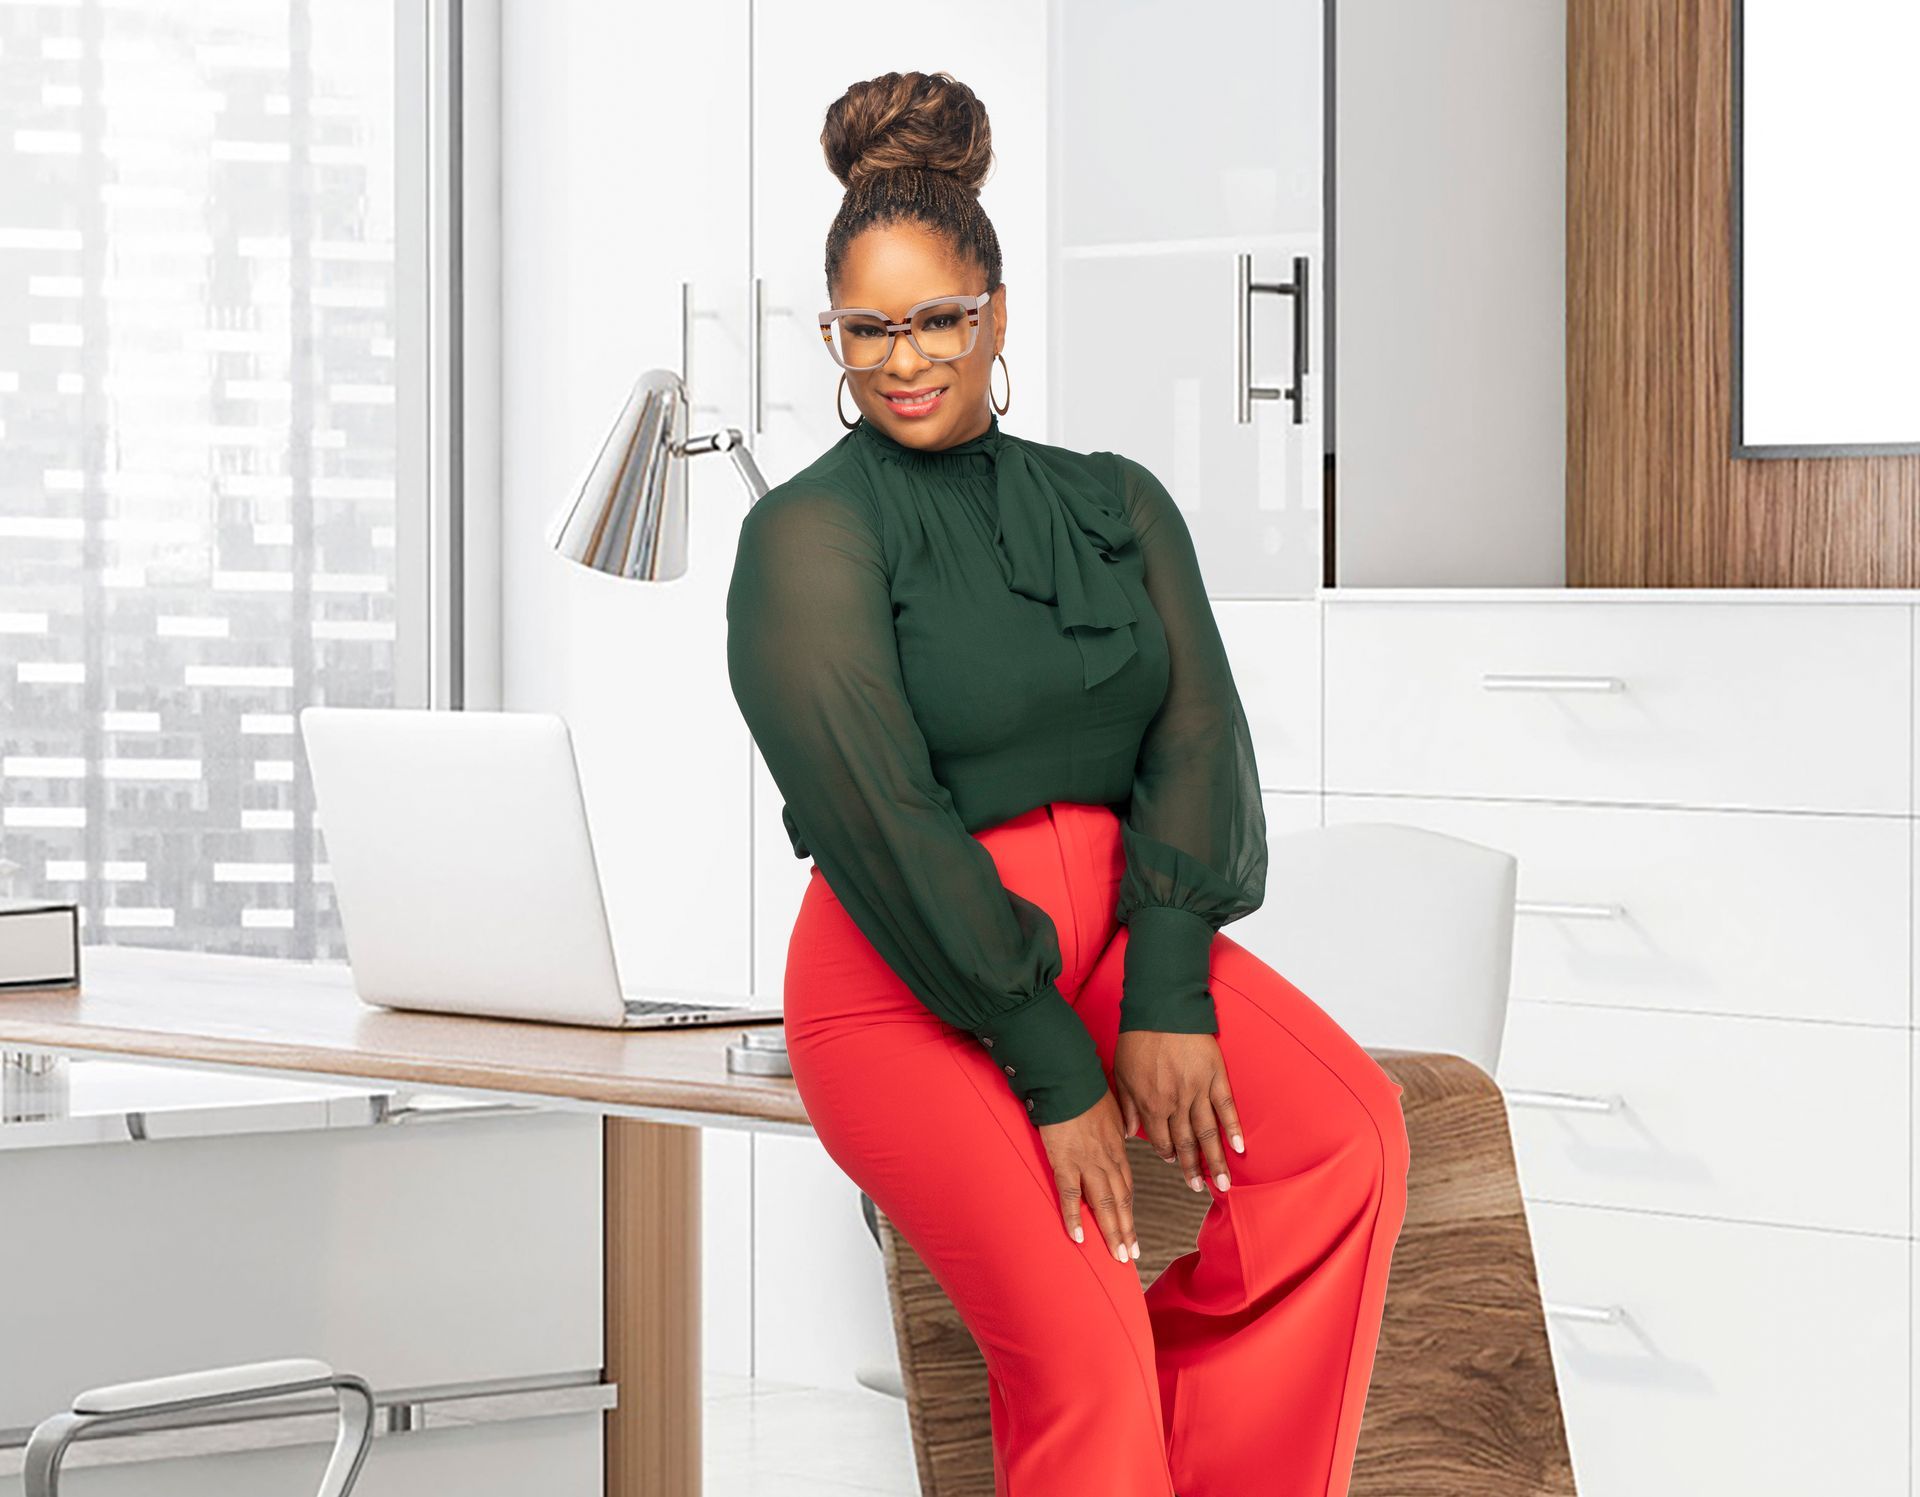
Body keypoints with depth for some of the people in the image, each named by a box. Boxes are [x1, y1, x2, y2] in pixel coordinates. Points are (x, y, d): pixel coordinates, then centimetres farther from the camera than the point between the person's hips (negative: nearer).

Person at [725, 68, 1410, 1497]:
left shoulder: (1116, 506, 12)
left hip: (1108, 922, 5)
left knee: (1353, 1135, -24)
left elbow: (1198, 736, 1)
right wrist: (1055, 1073, -17)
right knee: (1080, 1349, -25)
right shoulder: (809, 534, -4)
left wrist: (1168, 996, -16)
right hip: (907, 982, -5)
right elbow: (876, 818, -13)